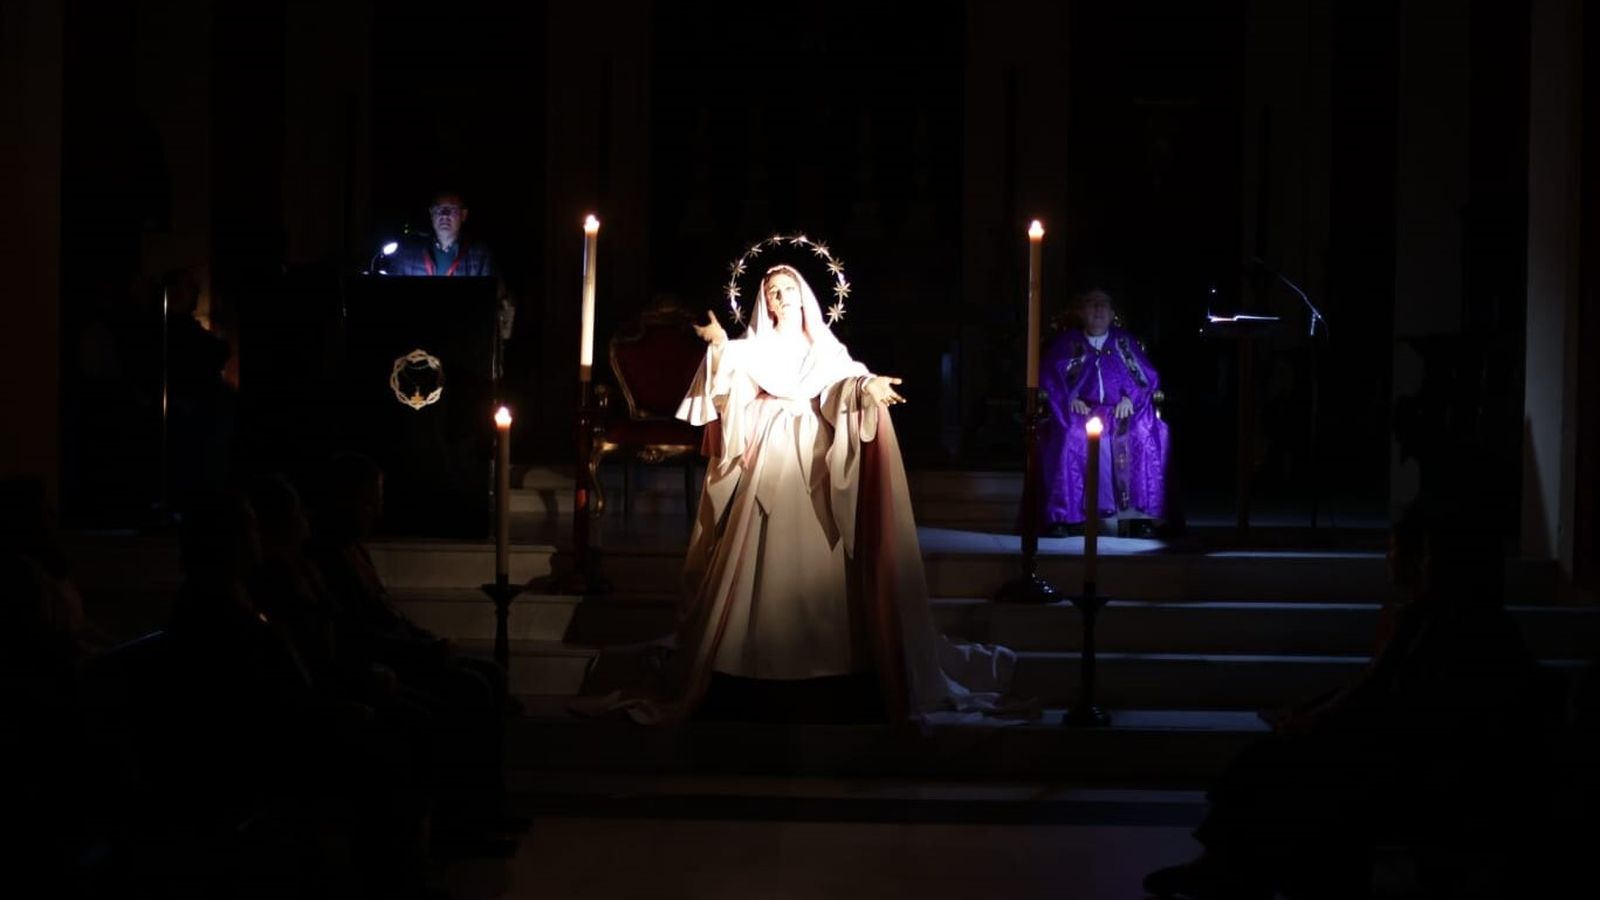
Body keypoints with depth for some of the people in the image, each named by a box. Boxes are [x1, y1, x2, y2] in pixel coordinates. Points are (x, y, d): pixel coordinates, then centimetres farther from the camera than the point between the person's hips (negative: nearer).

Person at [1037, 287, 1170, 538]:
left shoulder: (1126, 343, 17)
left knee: (1145, 435, -30)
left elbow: (1149, 377, 12)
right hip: (1079, 411, -1)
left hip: (1121, 412, 1)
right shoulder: (1067, 343, 14)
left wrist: (1129, 398, -7)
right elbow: (1047, 377, 5)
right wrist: (1070, 399, -11)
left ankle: (1142, 515, -27)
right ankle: (1063, 516, -31)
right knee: (1069, 436, -35)